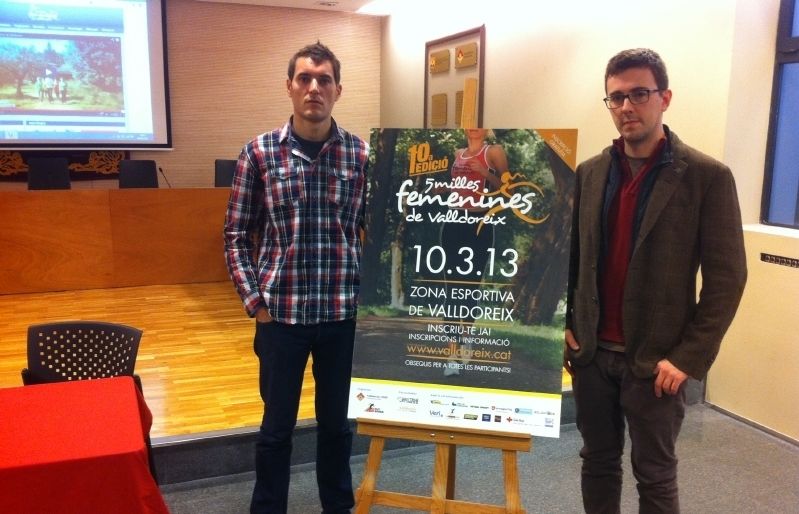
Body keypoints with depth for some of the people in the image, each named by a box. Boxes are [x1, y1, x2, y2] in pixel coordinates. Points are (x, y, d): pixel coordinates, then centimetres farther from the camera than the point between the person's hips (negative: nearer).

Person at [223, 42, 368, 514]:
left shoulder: (361, 154, 0)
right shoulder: (259, 152, -2)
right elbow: (237, 235, 2)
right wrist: (255, 301, -5)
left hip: (343, 312, 1)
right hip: (281, 312, -1)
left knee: (336, 421, 17)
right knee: (277, 425, 13)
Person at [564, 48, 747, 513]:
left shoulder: (707, 176, -9)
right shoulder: (590, 173, 6)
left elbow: (727, 278, -10)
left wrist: (688, 357, -14)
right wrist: (562, 324, 3)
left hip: (656, 359, -4)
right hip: (591, 351, 4)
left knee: (655, 475, 10)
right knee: (598, 461, 16)